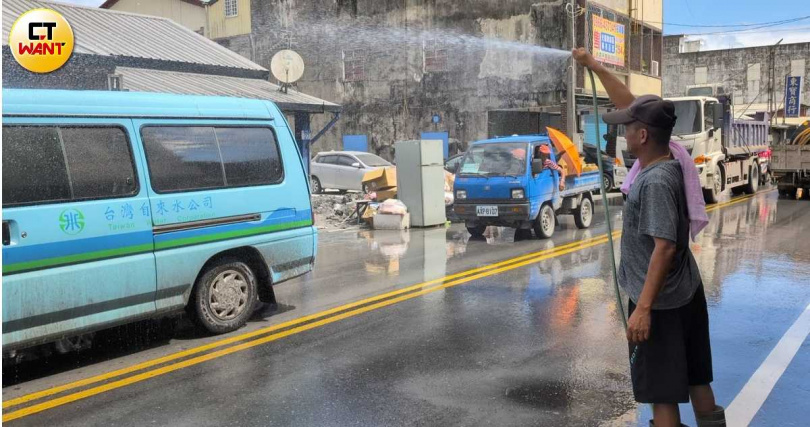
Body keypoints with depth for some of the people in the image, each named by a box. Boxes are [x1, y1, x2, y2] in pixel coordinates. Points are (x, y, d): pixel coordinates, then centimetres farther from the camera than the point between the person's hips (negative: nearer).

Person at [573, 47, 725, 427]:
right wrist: (593, 66, 16)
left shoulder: (655, 182, -24)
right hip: (686, 293, 9)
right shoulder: (668, 163, 1)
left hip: (661, 302, -9)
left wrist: (643, 308, -28)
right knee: (695, 378, 20)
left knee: (663, 391, 3)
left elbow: (664, 248, -28)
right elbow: (629, 104, 10)